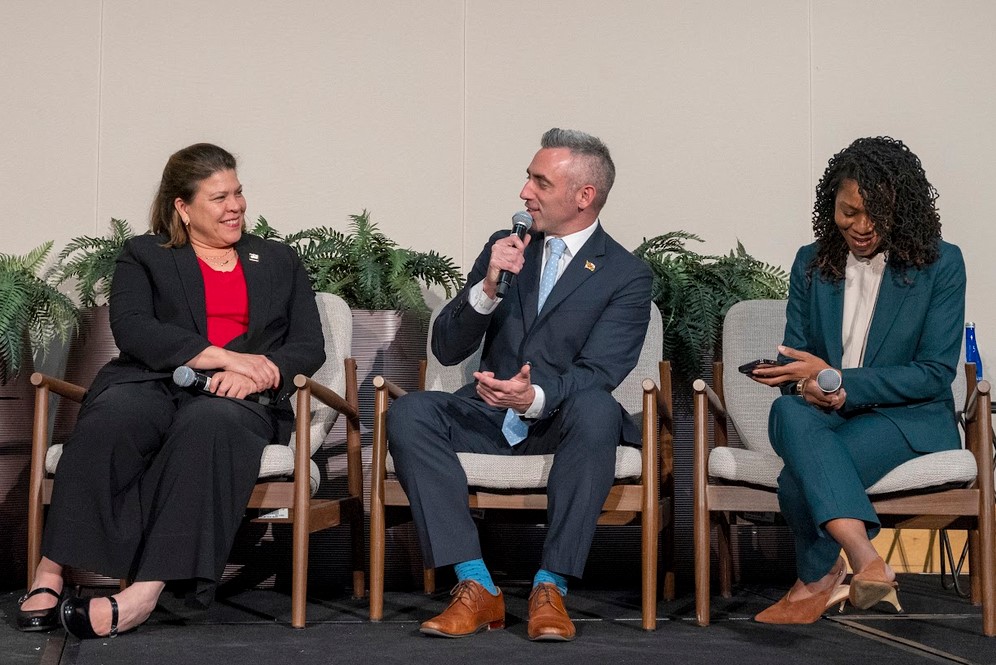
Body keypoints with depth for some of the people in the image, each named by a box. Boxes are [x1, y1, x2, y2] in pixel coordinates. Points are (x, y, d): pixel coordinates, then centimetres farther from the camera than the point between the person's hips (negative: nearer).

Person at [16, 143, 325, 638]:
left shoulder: (279, 262, 25)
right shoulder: (144, 257, 19)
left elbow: (309, 346, 14)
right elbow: (131, 329, 0)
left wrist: (253, 371, -8)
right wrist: (224, 356, -11)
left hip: (239, 398, 0)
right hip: (150, 385, 0)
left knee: (209, 424, -38)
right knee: (108, 421, -36)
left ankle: (145, 591, -49)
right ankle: (50, 570, -38)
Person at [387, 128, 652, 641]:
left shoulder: (627, 275, -1)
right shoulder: (505, 247, 10)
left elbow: (596, 373, -14)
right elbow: (446, 350, 5)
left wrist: (537, 397, -35)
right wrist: (488, 286, -13)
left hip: (558, 421, -3)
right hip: (488, 417, 4)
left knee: (597, 410, -37)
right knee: (407, 414, -25)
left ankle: (551, 586, -32)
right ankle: (476, 586, -28)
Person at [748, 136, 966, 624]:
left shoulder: (941, 265, -2)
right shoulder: (811, 263, 11)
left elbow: (936, 373, -7)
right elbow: (794, 359, 10)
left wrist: (835, 380, -17)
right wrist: (808, 386, -18)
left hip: (906, 416, -3)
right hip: (822, 415, 4)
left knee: (802, 478, -34)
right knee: (789, 410, -37)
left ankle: (818, 581, -12)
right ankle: (866, 561, -44)